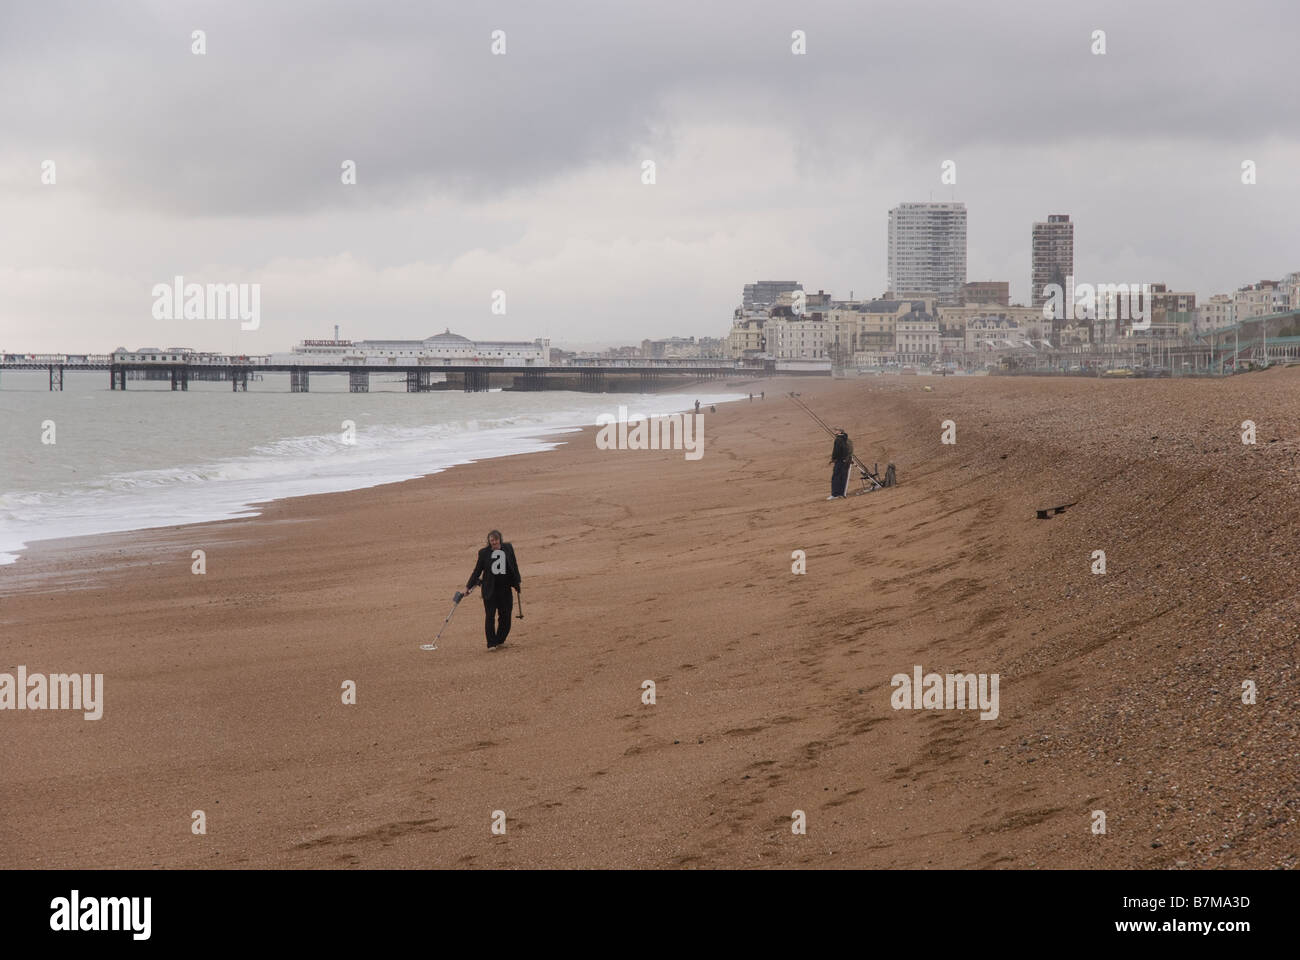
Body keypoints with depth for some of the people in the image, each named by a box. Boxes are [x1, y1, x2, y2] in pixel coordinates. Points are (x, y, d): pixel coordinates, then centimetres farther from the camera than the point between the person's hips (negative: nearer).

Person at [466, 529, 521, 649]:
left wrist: (517, 584, 15)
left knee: (505, 616, 5)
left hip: (505, 588, 2)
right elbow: (477, 571, 6)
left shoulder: (508, 548, 3)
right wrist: (468, 586, 3)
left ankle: (500, 641, 22)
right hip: (489, 589, -2)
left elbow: (514, 566, 13)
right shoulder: (484, 553, -1)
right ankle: (491, 644, -4)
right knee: (489, 615, -7)